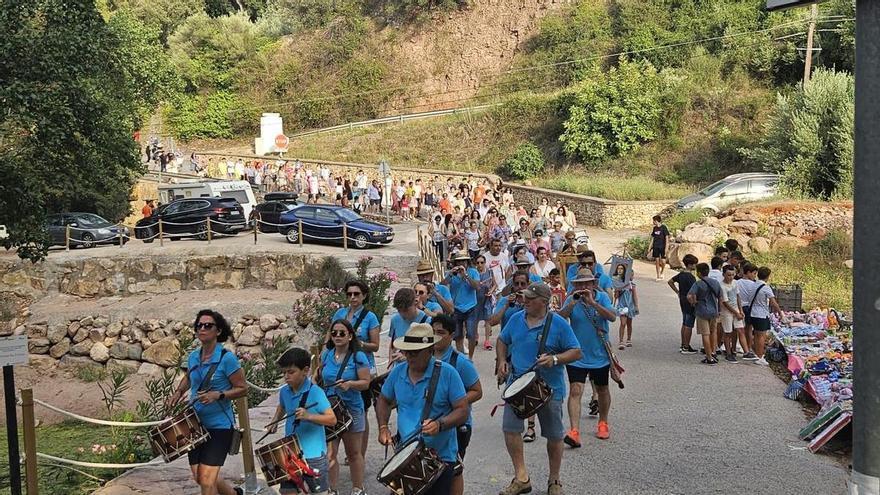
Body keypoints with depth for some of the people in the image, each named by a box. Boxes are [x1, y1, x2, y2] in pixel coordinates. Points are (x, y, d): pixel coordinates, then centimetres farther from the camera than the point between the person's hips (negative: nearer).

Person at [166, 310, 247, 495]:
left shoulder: (227, 358, -14)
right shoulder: (193, 357, 4)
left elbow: (242, 389, -10)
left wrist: (218, 395, -23)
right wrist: (178, 393, 8)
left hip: (219, 426, -7)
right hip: (196, 424, 7)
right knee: (199, 478, 14)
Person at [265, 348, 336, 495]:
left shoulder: (316, 392, -16)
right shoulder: (284, 392, 3)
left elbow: (332, 419, -22)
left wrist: (308, 416, -34)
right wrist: (275, 421, 9)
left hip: (314, 455, -6)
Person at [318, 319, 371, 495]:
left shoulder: (358, 357, -11)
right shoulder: (326, 354, 3)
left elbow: (366, 383, -14)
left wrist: (349, 384, -27)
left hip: (351, 409, -3)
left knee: (353, 454, 11)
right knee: (329, 453, 1)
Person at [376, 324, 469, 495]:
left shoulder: (447, 373, -11)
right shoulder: (398, 372, 2)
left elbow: (463, 411, -11)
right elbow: (384, 400, 18)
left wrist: (440, 424, -27)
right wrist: (383, 427, 2)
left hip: (441, 457, -4)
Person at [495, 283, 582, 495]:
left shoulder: (558, 324, -11)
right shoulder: (516, 319, 2)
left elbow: (577, 352, -9)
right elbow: (502, 341, 18)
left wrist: (555, 359, -23)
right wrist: (501, 361, 1)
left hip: (549, 387, -3)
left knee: (554, 435, 7)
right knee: (510, 429, -5)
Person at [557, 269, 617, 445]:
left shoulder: (602, 297, -5)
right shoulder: (571, 300, -5)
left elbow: (612, 317, -19)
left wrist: (592, 302, -29)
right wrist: (572, 303, -30)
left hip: (600, 356, 2)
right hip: (576, 356, -1)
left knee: (602, 390, 19)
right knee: (575, 390, -15)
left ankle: (603, 423, 41)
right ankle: (574, 432, -19)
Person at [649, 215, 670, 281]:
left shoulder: (663, 227, -6)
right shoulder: (654, 228, 9)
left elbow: (667, 238, -7)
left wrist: (666, 248, -13)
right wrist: (650, 248, 11)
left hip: (662, 247, -4)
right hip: (655, 247, 4)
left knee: (663, 261, -6)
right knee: (657, 261, 2)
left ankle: (661, 273, 20)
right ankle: (658, 276, 7)